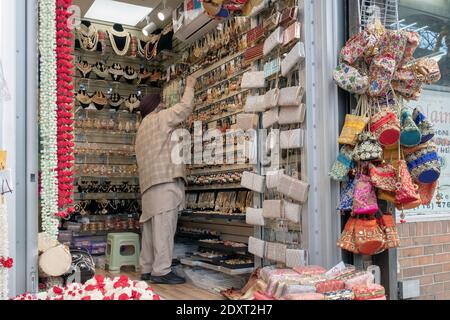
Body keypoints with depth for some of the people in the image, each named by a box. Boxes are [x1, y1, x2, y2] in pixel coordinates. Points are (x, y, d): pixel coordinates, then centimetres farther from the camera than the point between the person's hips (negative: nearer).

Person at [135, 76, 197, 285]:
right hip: (165, 180, -9)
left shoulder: (142, 130, 30)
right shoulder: (158, 118, 4)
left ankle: (147, 269, 9)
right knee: (164, 226, -12)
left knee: (152, 227, 7)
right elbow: (185, 107, 2)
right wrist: (190, 86, 16)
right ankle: (161, 271, -14)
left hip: (149, 183, 9)